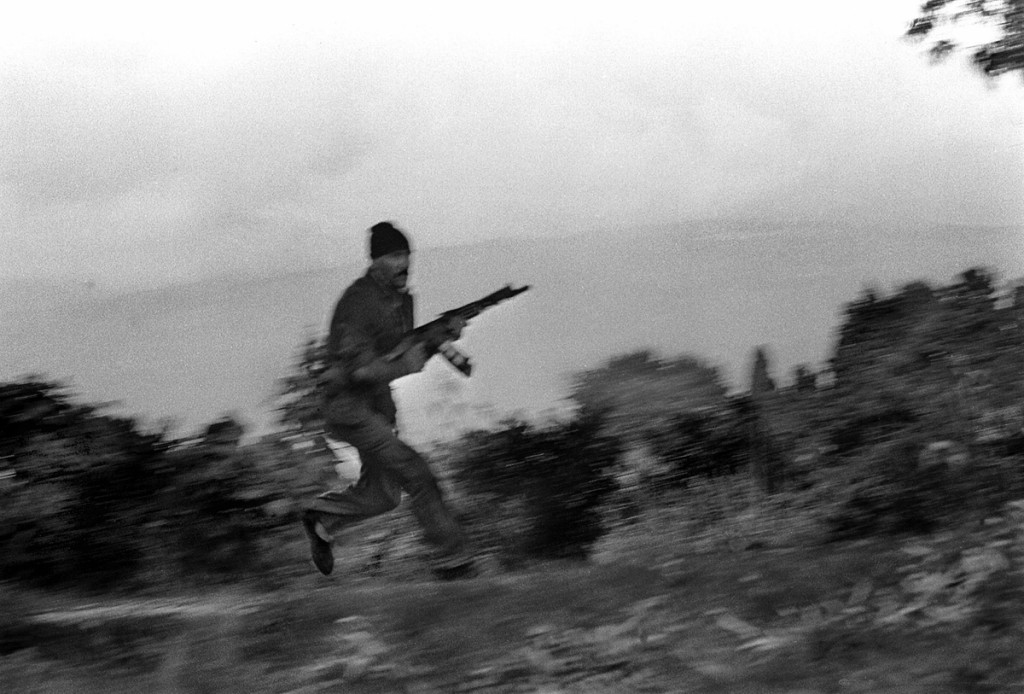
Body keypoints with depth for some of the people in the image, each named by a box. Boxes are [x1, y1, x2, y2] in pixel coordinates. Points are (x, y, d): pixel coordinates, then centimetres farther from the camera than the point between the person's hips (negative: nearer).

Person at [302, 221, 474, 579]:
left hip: (379, 406, 9)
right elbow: (357, 367, -25)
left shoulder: (403, 297, 9)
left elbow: (410, 349, 14)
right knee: (415, 474, -14)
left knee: (382, 495, 11)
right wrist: (404, 366, -22)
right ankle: (450, 557, -9)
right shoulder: (357, 302, -18)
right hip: (349, 406, -9)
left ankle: (321, 518, 32)